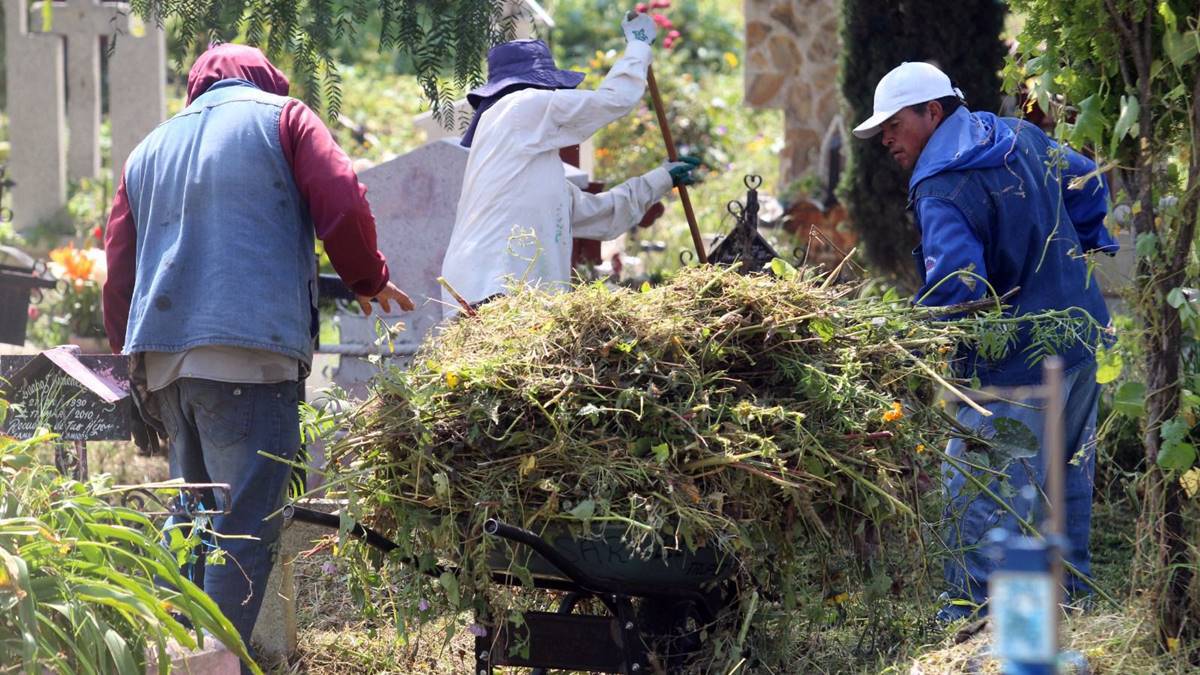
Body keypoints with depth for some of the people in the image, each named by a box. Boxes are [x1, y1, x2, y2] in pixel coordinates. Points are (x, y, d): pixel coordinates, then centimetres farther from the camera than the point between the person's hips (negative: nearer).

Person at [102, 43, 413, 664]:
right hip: (248, 353, -6)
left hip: (163, 358, 6)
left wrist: (130, 358, 27)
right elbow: (342, 205, -5)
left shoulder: (149, 150, 23)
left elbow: (118, 271, 20)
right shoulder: (281, 117, 9)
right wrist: (368, 281, 12)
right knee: (244, 530, -7)